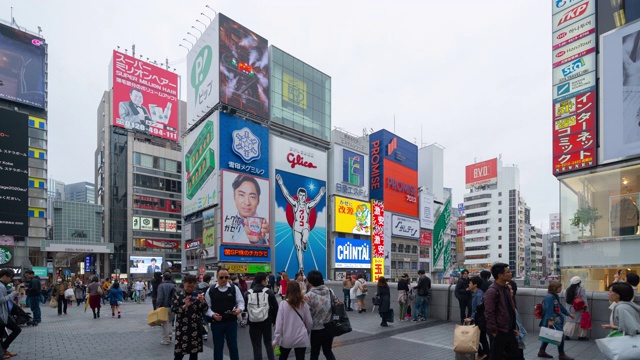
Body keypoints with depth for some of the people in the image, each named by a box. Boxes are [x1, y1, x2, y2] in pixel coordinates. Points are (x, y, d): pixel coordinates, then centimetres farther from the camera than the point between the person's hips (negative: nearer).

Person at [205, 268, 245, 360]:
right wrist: (212, 314, -15)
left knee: (233, 346, 8)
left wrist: (239, 309, -19)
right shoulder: (210, 290, 0)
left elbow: (241, 302, 2)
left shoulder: (234, 288, 0)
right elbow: (207, 306, 3)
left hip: (231, 322, 0)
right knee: (218, 347, 12)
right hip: (216, 323, 0)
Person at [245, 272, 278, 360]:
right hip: (266, 321, 0)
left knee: (257, 346, 6)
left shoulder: (248, 293, 0)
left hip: (253, 323, 0)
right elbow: (275, 307, -3)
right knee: (268, 343, 20)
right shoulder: (268, 292, -4)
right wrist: (274, 320, 9)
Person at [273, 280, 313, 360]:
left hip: (286, 338, 0)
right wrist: (307, 332, 22)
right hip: (301, 338, 0)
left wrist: (275, 339, -3)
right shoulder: (304, 304, -4)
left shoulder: (283, 304, -9)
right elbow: (309, 322, 3)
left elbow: (279, 323, -10)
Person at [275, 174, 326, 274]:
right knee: (298, 247, 1)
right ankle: (301, 267, 8)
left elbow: (316, 200, -10)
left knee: (305, 240, -31)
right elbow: (286, 195, -5)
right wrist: (281, 184, -14)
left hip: (306, 226, -1)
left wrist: (321, 194, -26)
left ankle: (304, 244, 9)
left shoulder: (308, 205, 4)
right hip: (296, 227, 1)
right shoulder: (295, 204, 3)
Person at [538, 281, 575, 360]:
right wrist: (550, 320, -32)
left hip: (556, 320, 10)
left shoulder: (554, 296, 14)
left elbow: (560, 306, 26)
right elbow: (549, 309, -26)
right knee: (560, 336, -5)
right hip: (552, 321, -10)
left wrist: (569, 314, 35)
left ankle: (542, 352, 25)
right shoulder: (550, 297, -19)